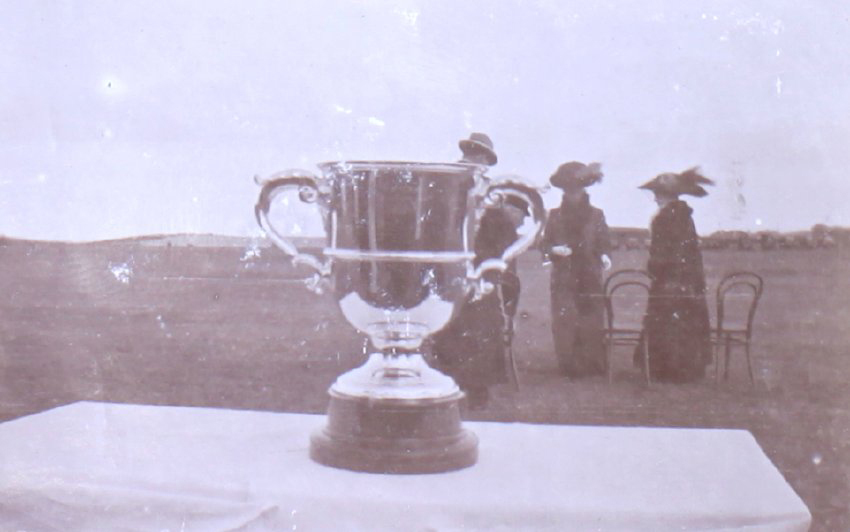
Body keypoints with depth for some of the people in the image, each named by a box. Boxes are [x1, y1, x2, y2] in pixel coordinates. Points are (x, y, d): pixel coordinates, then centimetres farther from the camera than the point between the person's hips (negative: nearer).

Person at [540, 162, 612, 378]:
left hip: (590, 279, 0)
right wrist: (554, 250, -11)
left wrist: (605, 256, -13)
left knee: (592, 325, -2)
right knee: (564, 324, -4)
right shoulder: (555, 215, 9)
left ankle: (594, 366, 9)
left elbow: (604, 243, 9)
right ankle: (570, 367, 6)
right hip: (563, 279, 0)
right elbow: (544, 243, 11)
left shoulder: (596, 215, 8)